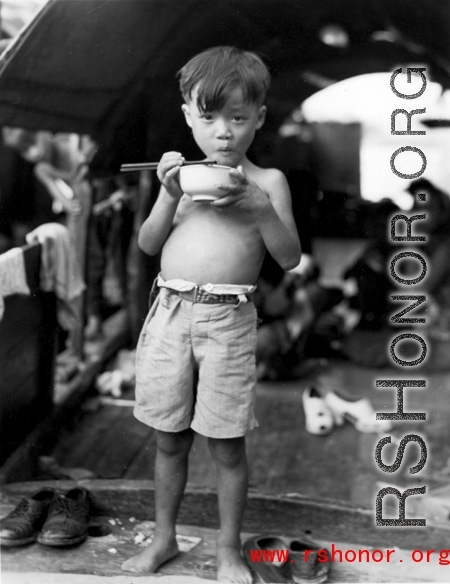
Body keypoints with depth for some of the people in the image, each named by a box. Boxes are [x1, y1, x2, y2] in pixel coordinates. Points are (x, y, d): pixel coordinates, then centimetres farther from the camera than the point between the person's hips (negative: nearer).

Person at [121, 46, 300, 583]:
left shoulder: (266, 181, 2)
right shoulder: (183, 175, 10)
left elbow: (289, 258, -4)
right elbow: (148, 244, 8)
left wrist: (259, 205, -18)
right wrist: (170, 195, -7)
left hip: (228, 319, -3)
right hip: (169, 312, 3)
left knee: (227, 444, 4)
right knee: (169, 438, 12)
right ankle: (163, 538, 30)